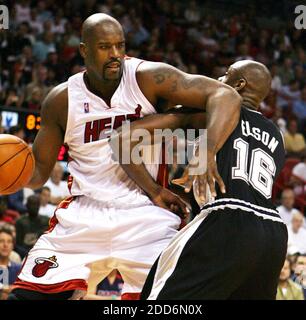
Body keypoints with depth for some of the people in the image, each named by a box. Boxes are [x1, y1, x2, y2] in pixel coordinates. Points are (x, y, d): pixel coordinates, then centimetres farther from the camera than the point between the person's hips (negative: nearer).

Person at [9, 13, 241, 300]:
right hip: (83, 215, 2)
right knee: (27, 294, -5)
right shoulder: (61, 100, -1)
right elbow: (38, 172, 9)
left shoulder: (148, 78, -11)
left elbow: (225, 96, -21)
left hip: (146, 215, -2)